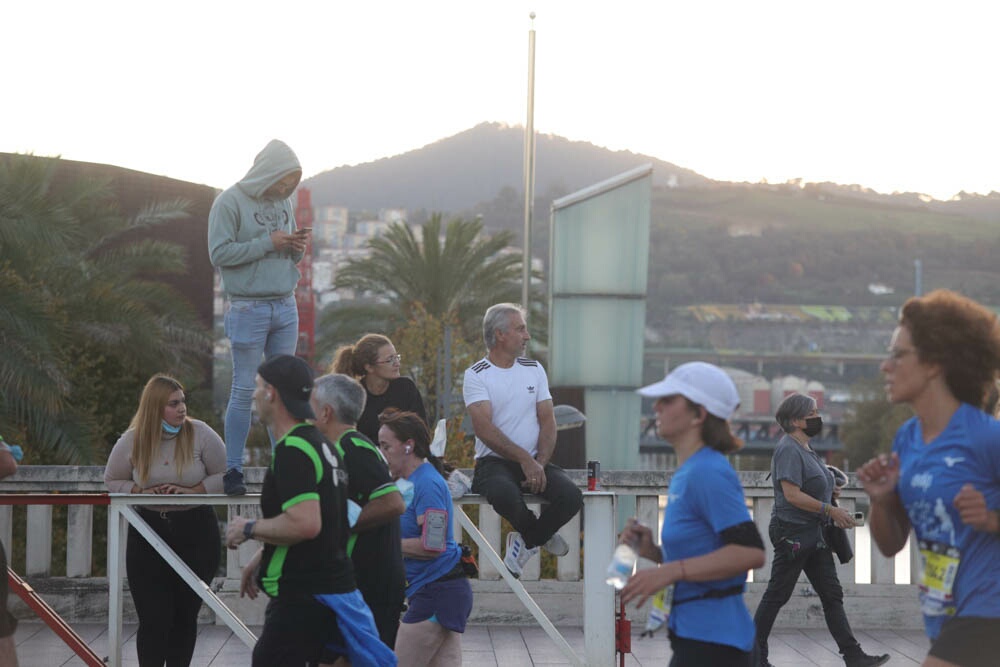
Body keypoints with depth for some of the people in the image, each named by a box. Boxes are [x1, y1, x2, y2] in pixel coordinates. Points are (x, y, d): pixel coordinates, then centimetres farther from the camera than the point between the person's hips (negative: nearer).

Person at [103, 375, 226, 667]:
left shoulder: (201, 434, -9)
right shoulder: (131, 442, -4)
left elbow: (227, 476, -3)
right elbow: (112, 481, 9)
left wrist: (192, 490, -17)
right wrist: (140, 491, -11)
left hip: (196, 533, 0)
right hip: (149, 535, 0)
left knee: (185, 616, 12)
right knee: (153, 619, -4)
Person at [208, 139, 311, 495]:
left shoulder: (284, 203, 13)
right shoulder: (230, 202, -5)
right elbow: (219, 253, -12)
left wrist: (297, 248, -4)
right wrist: (268, 243, -14)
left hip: (286, 307, 6)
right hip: (248, 309, -6)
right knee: (244, 390, -4)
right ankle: (233, 470, 2)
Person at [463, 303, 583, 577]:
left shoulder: (534, 369, 14)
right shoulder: (476, 375, -1)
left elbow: (547, 422, 8)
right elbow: (484, 428, -14)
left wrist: (540, 462, -10)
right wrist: (525, 459, -22)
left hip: (534, 462, 4)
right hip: (494, 462, -4)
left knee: (571, 496, -26)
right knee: (506, 495, -39)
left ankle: (526, 540, 3)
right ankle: (540, 536, -3)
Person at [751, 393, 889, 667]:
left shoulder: (806, 449, 15)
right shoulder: (788, 449, -15)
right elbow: (792, 494, -24)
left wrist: (830, 490, 10)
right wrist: (831, 510, -22)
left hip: (814, 534, 10)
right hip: (792, 533, -9)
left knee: (832, 594, 5)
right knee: (777, 595, 0)